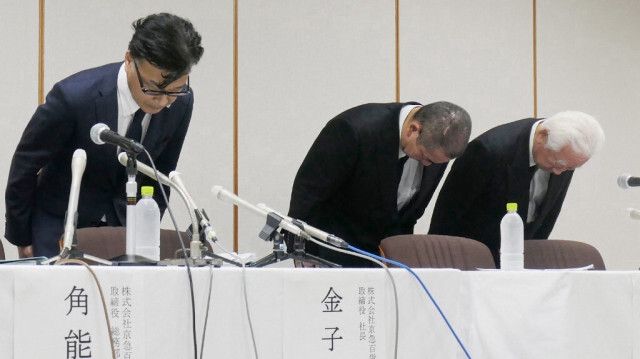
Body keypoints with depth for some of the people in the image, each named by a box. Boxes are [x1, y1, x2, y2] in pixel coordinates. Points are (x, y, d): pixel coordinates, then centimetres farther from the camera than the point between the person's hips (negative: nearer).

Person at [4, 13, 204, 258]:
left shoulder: (181, 102, -13)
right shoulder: (72, 97, -27)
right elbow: (25, 165, -12)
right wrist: (21, 238, -3)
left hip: (125, 223, 4)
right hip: (60, 225, -3)